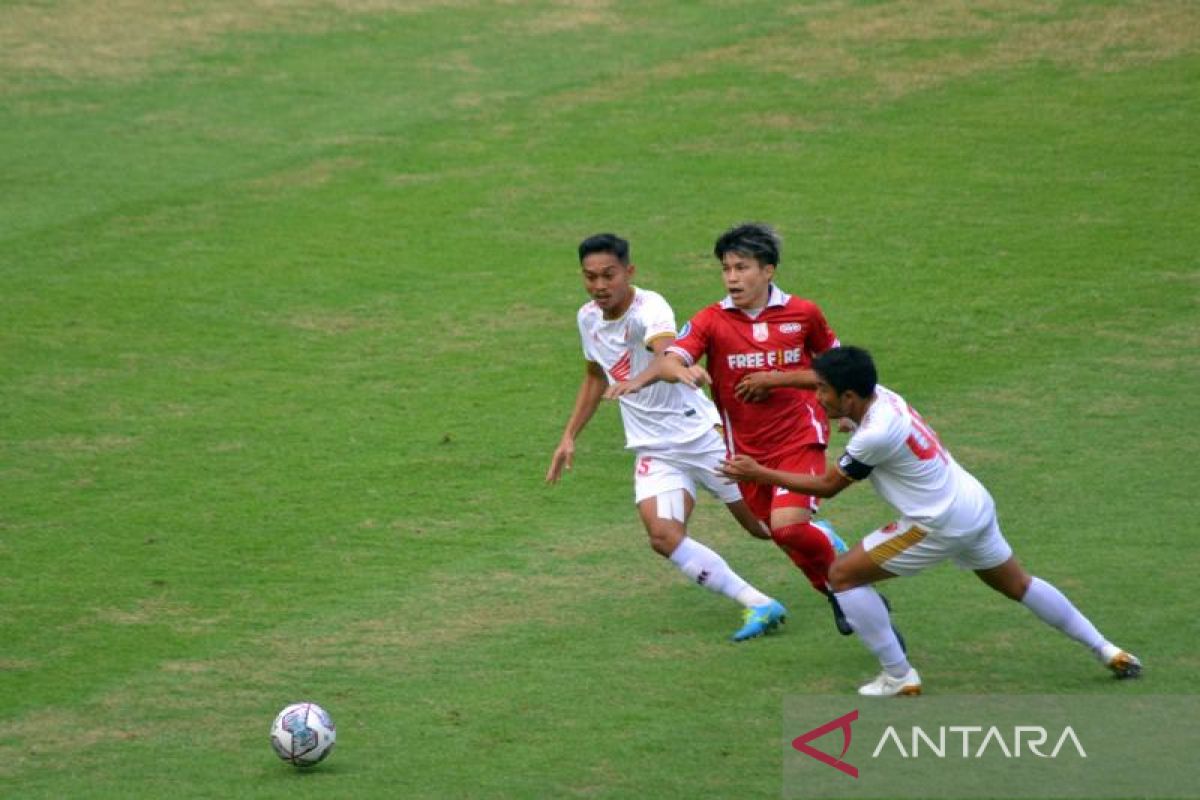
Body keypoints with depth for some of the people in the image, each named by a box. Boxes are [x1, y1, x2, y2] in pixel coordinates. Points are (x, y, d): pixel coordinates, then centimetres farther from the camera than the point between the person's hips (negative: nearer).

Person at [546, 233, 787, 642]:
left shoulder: (649, 308, -21)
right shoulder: (589, 318, 2)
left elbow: (666, 347, -45)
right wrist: (569, 436, 18)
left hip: (702, 434, -5)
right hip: (654, 450, 5)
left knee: (765, 526, 7)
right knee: (663, 535, -20)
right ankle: (759, 605, -16)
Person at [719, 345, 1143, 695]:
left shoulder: (876, 435, -25)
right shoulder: (880, 396, -2)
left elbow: (827, 486, -13)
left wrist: (759, 474, -8)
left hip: (941, 524, -9)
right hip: (974, 504, 9)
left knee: (843, 575, -2)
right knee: (1017, 585, 25)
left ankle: (898, 676, 1)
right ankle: (1105, 650, 31)